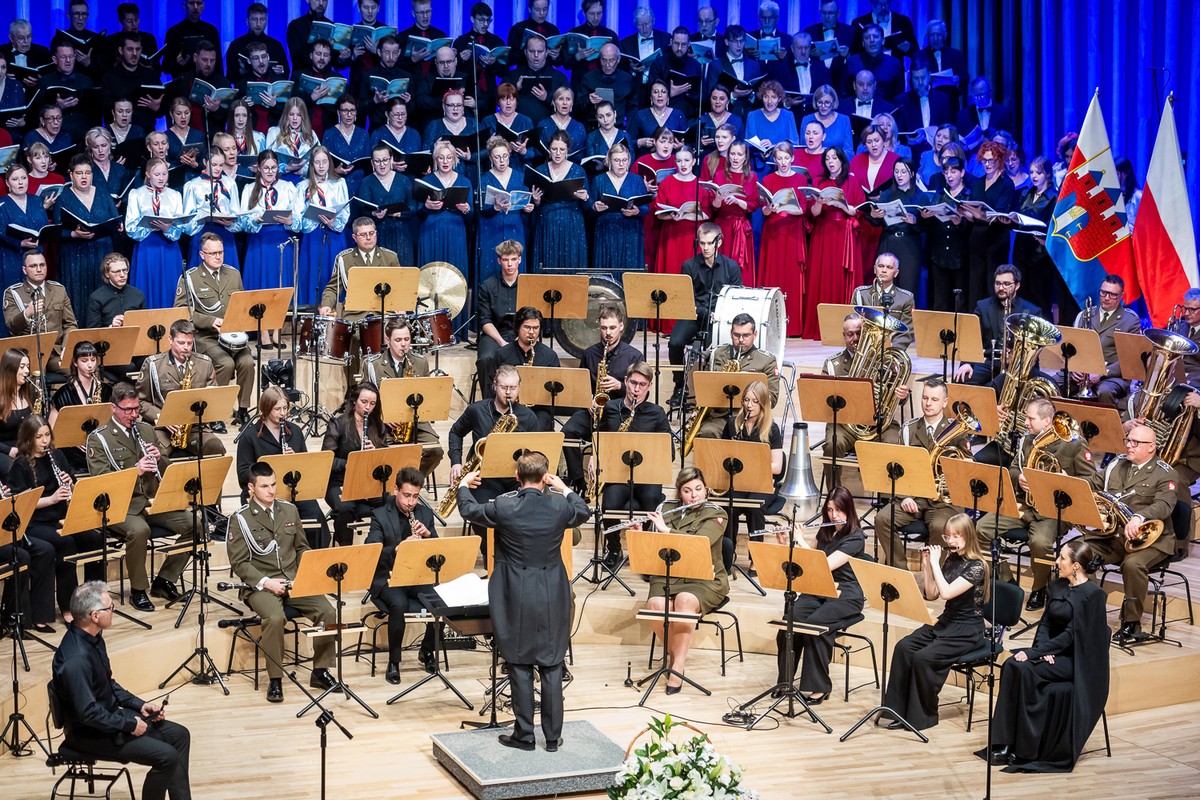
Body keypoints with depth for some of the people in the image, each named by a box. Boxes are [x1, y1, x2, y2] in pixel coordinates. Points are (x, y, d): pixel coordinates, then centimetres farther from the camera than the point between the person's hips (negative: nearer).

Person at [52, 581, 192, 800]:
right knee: (167, 756, -19)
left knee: (179, 735, 7)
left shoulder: (93, 638, 2)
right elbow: (88, 713, -30)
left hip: (111, 715, 10)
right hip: (91, 733, -10)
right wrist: (129, 724, -18)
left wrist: (140, 705, 6)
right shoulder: (76, 659, -30)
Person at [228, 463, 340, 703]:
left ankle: (320, 671, -4)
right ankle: (275, 680, -18)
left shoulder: (289, 510, 12)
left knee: (327, 611, -19)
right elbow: (239, 562, -4)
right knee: (275, 617, -34)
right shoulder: (240, 519, -2)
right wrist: (266, 582, -16)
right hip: (260, 585, -4)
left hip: (293, 580, 4)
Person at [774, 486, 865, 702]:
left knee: (815, 623, -32)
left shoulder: (855, 537, -12)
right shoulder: (825, 531, 11)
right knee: (790, 619, -23)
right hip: (818, 590, 6)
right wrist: (785, 543, 6)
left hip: (846, 595, -6)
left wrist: (800, 541, -14)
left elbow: (825, 565, -22)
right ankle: (785, 681, -12)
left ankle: (818, 687, -20)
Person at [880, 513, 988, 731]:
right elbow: (931, 595, 9)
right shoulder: (950, 560, 9)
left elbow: (946, 592, -25)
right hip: (944, 623, 7)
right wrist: (926, 565, 0)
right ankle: (895, 710, -14)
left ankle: (922, 715, -10)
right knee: (903, 647, -16)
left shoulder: (976, 566, -14)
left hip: (967, 631, -7)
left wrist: (935, 562, -19)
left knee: (923, 657, -27)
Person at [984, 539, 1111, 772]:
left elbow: (1070, 635, -18)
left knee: (1024, 670, -30)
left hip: (1075, 659, -7)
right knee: (1011, 665, -23)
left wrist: (1033, 652, -23)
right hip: (1052, 652, 7)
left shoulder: (1092, 594, -13)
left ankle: (1025, 750, -22)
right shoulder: (1058, 586, 11)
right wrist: (1043, 649, -9)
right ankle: (1004, 743, -24)